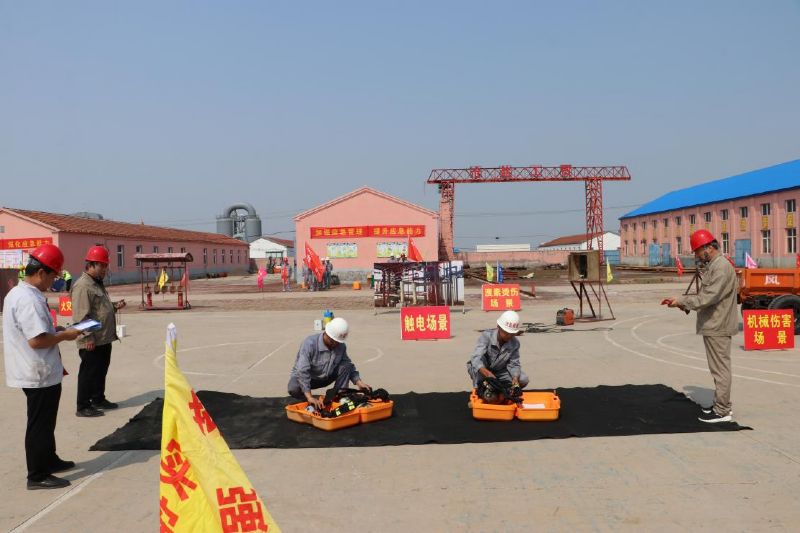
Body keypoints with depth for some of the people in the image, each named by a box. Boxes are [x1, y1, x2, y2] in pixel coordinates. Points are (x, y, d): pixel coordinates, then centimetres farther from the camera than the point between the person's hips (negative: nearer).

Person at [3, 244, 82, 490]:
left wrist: (54, 330, 11)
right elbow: (36, 340, -28)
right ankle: (38, 476, 11)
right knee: (40, 425, 1)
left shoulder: (17, 293, 10)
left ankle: (49, 460, 37)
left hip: (34, 372, 10)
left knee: (44, 421, 22)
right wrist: (65, 335, -15)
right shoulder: (29, 300, -23)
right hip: (40, 375, -10)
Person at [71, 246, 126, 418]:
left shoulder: (98, 284, 16)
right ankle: (83, 407, 8)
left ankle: (98, 399, 32)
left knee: (101, 371, 19)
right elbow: (81, 315, -23)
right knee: (88, 373, -1)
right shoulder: (82, 285, -17)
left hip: (104, 339, 10)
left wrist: (115, 306, 9)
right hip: (92, 342, -10)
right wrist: (88, 337, -25)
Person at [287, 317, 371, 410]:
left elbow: (349, 366, 2)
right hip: (304, 377, -4)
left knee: (345, 366, -18)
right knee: (294, 389, -37)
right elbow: (302, 371, -39)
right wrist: (309, 397, -46)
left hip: (325, 377, 4)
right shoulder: (310, 343, -32)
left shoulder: (341, 346, -14)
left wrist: (358, 382, -15)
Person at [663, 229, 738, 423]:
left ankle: (722, 411, 2)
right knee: (719, 367, 17)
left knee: (720, 368, -4)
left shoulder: (722, 267, -17)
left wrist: (682, 301, -21)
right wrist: (684, 302, 3)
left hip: (718, 327, -10)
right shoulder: (712, 266, 15)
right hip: (713, 325, 10)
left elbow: (709, 297, -24)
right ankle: (722, 405, 28)